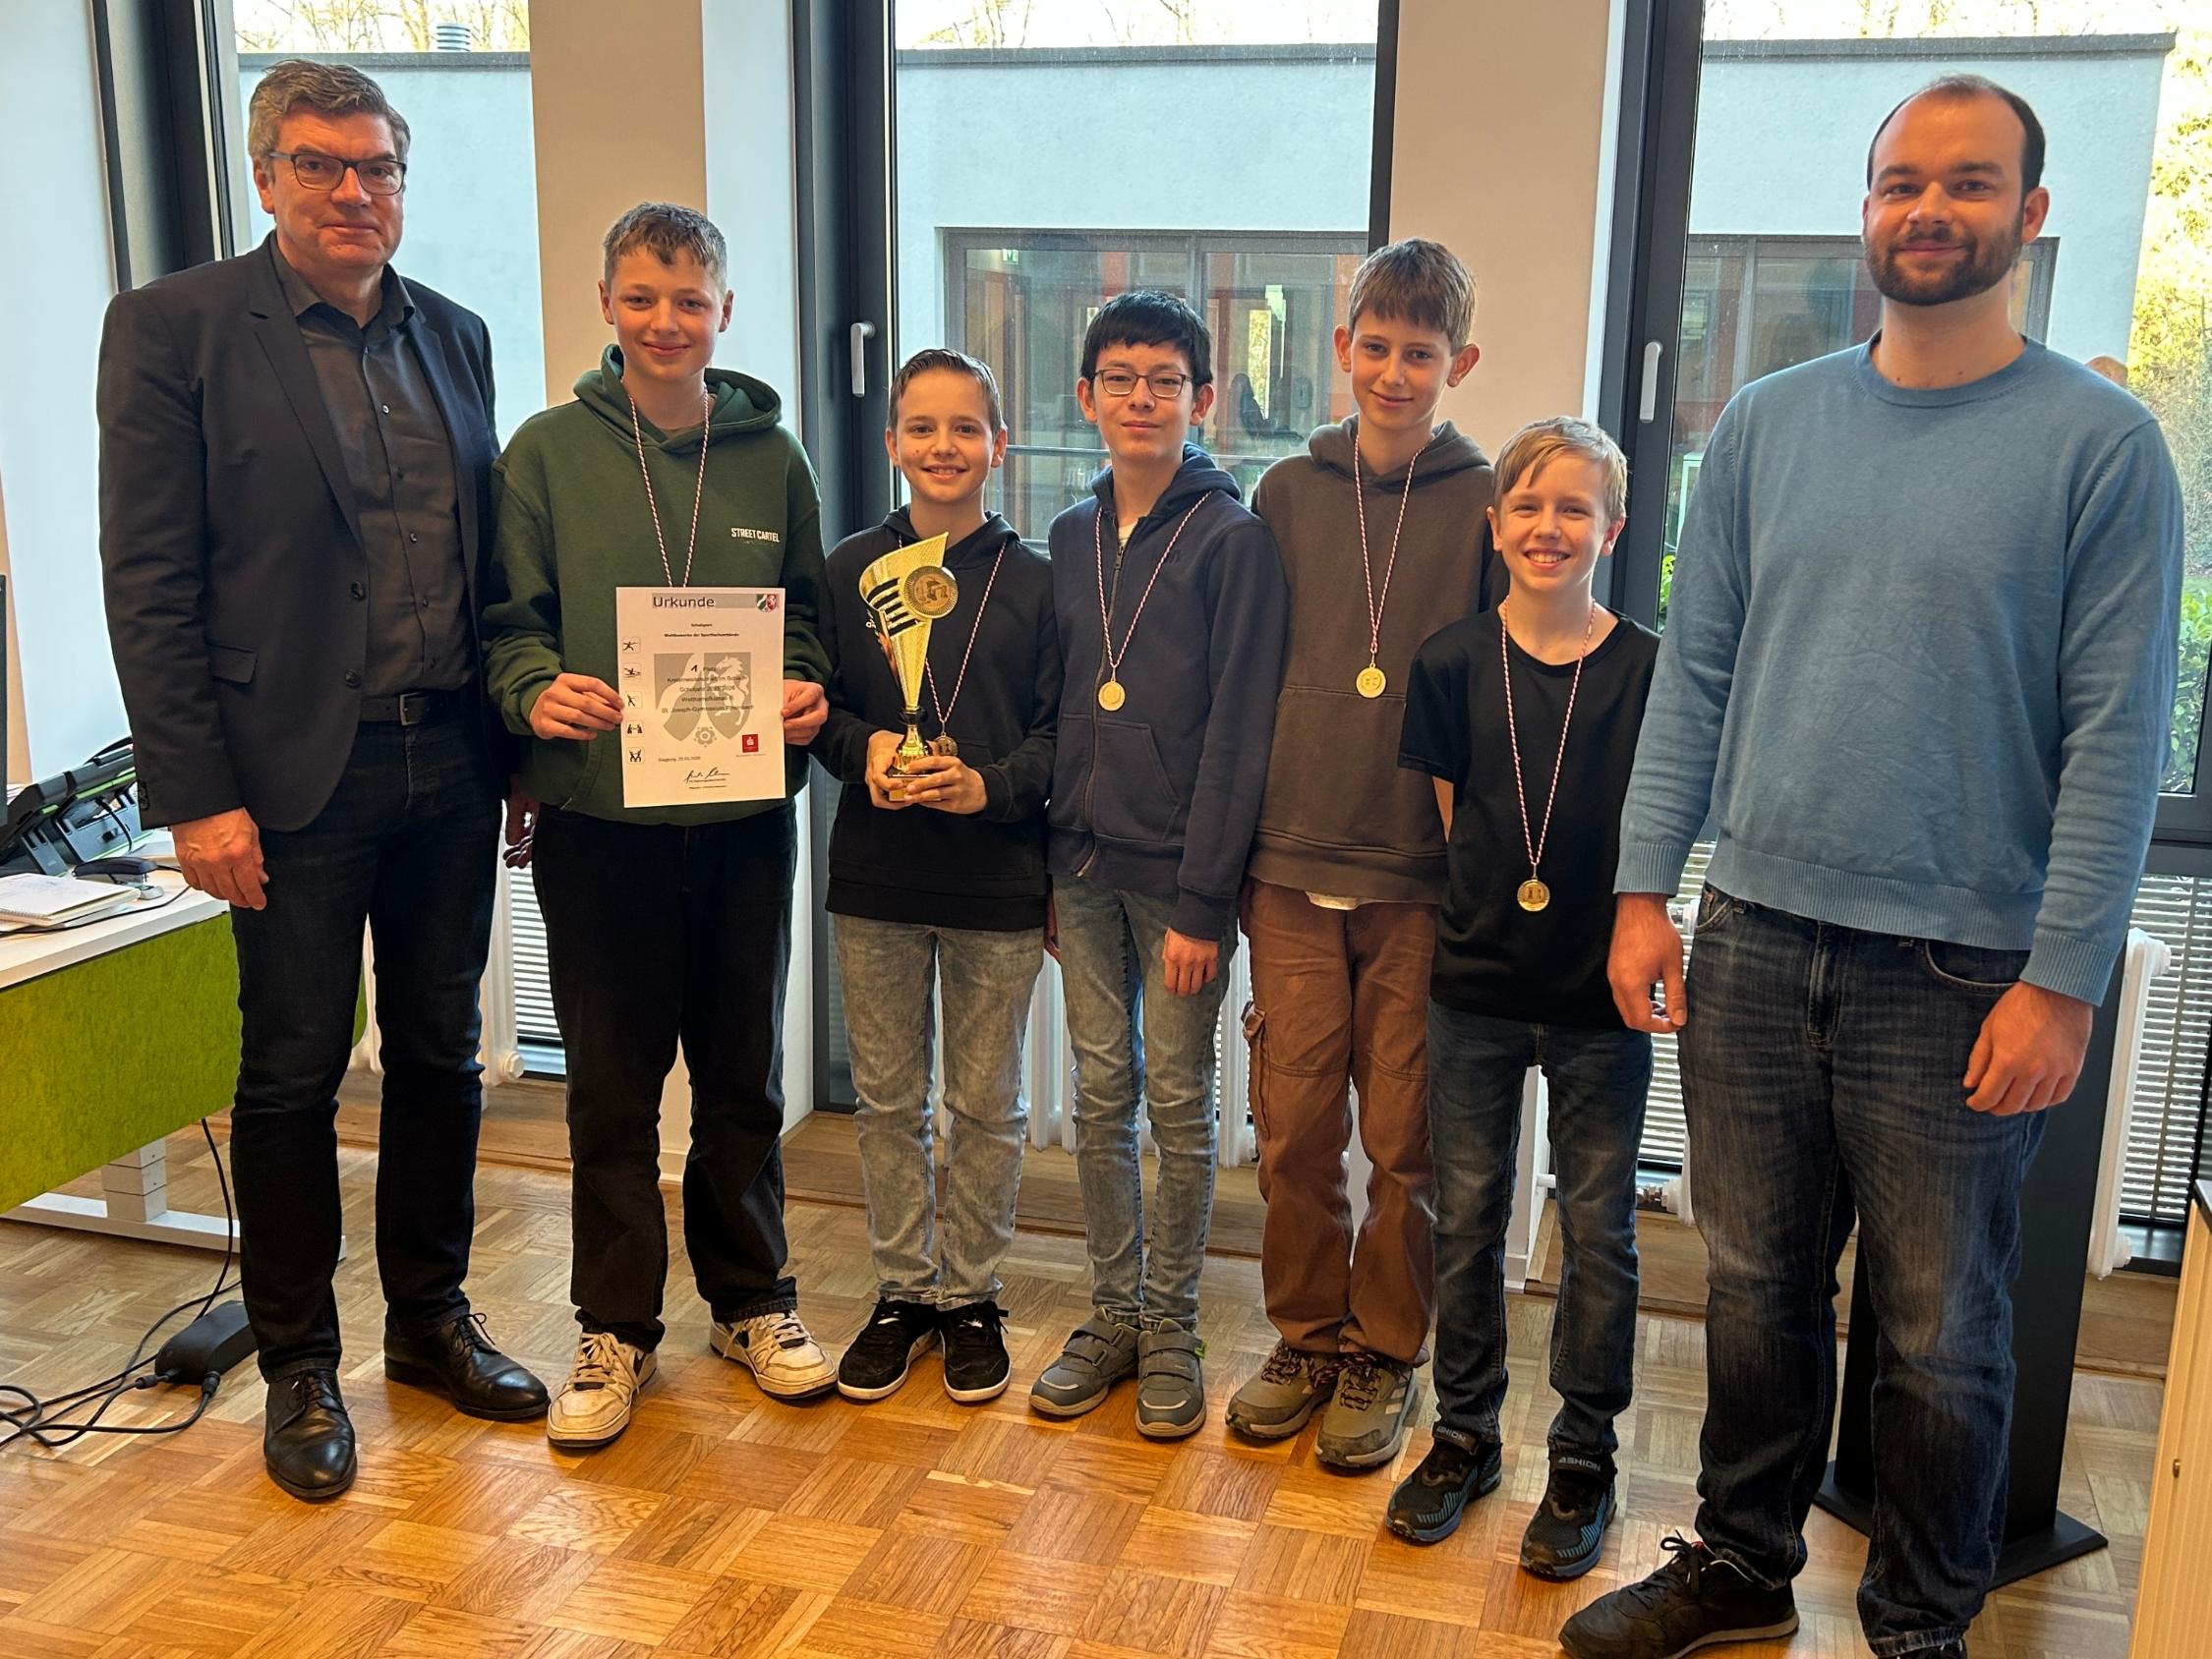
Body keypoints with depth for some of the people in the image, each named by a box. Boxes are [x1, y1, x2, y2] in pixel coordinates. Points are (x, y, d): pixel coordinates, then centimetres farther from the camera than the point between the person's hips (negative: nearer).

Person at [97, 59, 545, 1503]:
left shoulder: (454, 338, 11)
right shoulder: (175, 329, -5)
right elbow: (148, 583, -9)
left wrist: (513, 735, 7)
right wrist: (194, 793, -14)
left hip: (448, 764, 5)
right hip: (295, 772, -4)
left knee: (440, 1057, 14)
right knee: (295, 1072, 7)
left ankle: (433, 1319, 31)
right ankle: (300, 1369, 23)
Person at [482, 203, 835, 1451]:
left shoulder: (771, 457, 7)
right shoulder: (548, 452, 1)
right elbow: (511, 619, 2)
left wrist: (806, 692, -8)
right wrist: (535, 689, -19)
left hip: (746, 814, 2)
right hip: (597, 815, -1)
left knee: (744, 1074, 13)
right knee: (611, 1082, 8)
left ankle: (752, 1300, 30)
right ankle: (616, 1328, 23)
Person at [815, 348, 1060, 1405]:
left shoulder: (1033, 582, -2)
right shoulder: (849, 571, 3)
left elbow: (1060, 728, -1)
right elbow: (815, 705, 7)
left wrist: (990, 785, -18)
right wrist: (863, 747, -13)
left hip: (997, 879, -1)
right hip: (875, 879, 2)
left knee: (986, 1105, 9)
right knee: (887, 1099, 12)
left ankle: (970, 1296, 26)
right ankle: (902, 1290, 28)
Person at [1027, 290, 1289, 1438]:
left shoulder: (1232, 540, -8)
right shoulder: (1069, 539, 9)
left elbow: (1237, 732, -12)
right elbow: (1055, 706, 12)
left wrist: (1202, 900, -15)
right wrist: (1045, 863, 8)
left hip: (1178, 872, -5)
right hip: (1083, 866, 5)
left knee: (1178, 1104, 5)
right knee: (1100, 1097, 11)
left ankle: (1172, 1332, 20)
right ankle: (1113, 1318, 25)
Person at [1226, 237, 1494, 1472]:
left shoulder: (1484, 507, 1)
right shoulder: (1288, 493, 8)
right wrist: (1236, 844, 8)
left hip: (1422, 877, -2)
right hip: (1290, 868, 2)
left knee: (1405, 1139, 6)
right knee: (1295, 1126, 7)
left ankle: (1387, 1352, 24)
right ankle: (1307, 1336, 26)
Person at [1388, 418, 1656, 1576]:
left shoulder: (1649, 670, -6)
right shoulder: (1452, 664, 0)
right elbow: (1446, 819, 7)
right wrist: (1491, 910, 2)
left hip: (1602, 998, -1)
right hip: (1475, 988, 2)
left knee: (1598, 1230, 9)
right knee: (1466, 1217, 11)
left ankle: (1583, 1458, 25)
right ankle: (1464, 1434, 28)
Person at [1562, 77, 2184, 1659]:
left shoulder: (2102, 443, -4)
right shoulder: (1767, 424, 6)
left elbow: (2117, 731, -7)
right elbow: (1694, 674, 6)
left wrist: (2063, 979, -12)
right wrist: (1644, 887, 0)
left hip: (1962, 974, -3)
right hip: (1752, 939, 3)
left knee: (1941, 1333, 10)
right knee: (1758, 1286, 15)